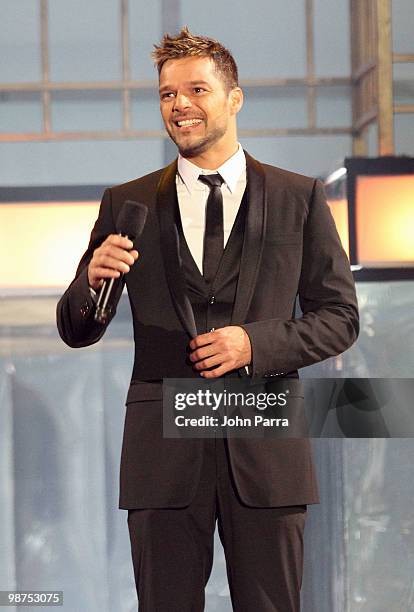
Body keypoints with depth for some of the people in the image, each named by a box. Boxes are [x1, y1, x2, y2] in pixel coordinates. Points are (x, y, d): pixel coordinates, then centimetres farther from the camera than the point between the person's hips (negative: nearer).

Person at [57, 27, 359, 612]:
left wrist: (257, 343, -11)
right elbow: (76, 331, 9)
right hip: (164, 448, 1)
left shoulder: (299, 197, 6)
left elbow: (340, 317, 6)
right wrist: (94, 280, -14)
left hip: (266, 449, 0)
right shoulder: (127, 204, 8)